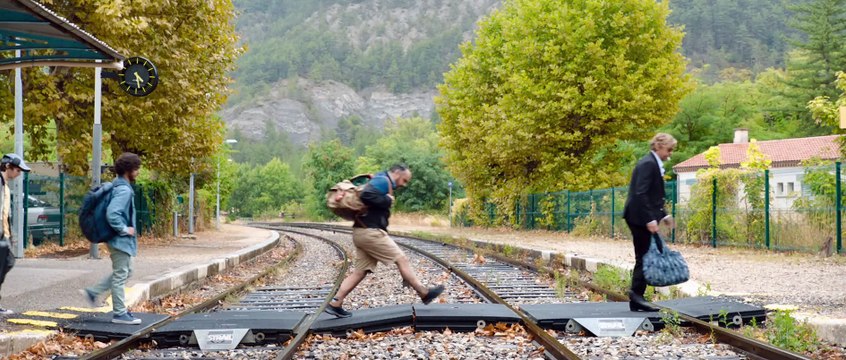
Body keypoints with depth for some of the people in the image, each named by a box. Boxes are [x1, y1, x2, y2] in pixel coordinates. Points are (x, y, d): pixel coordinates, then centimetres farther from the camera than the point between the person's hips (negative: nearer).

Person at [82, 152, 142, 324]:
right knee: (120, 276, -1)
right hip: (121, 240, -10)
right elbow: (112, 214, -32)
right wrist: (124, 229, -20)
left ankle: (92, 292, 23)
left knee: (125, 272, 21)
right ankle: (120, 314, 7)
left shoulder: (118, 187, 11)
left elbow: (112, 210, 21)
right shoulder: (124, 190, -21)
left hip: (120, 239, 10)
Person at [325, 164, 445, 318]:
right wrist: (387, 200, -15)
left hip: (362, 233, 10)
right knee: (402, 259, -3)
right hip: (370, 232, -10)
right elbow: (367, 196, -26)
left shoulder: (383, 183, 23)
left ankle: (335, 303, 5)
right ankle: (424, 293, 4)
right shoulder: (383, 181, -9)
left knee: (360, 271, 9)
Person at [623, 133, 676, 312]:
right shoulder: (648, 164, -14)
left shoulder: (654, 164, 16)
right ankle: (636, 293, -6)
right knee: (644, 257, -8)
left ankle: (636, 299, 11)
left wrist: (663, 215, 16)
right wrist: (650, 219, -24)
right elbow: (640, 194, -22)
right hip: (640, 217, -10)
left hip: (643, 218, 10)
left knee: (643, 258, 9)